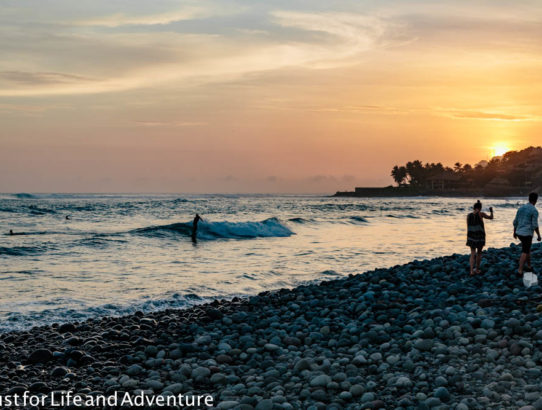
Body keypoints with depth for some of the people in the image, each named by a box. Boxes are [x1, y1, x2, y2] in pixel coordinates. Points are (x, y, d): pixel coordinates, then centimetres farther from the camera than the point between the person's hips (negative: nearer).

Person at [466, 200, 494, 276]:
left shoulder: (469, 215, 2)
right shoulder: (480, 214, -9)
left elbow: (468, 228, 5)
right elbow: (491, 217, 2)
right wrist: (491, 211, 21)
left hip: (471, 236, 2)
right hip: (480, 236, -2)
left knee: (472, 254, 4)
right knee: (479, 253, 16)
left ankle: (472, 271, -8)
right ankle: (477, 269, 22)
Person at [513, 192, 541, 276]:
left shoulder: (521, 208, 8)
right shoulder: (534, 211, -14)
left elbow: (515, 222, 12)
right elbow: (535, 225, -16)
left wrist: (515, 232, 24)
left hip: (519, 233, 7)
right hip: (527, 234, -7)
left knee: (528, 248, 25)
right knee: (524, 253, -2)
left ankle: (529, 266, 33)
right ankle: (520, 271, -7)